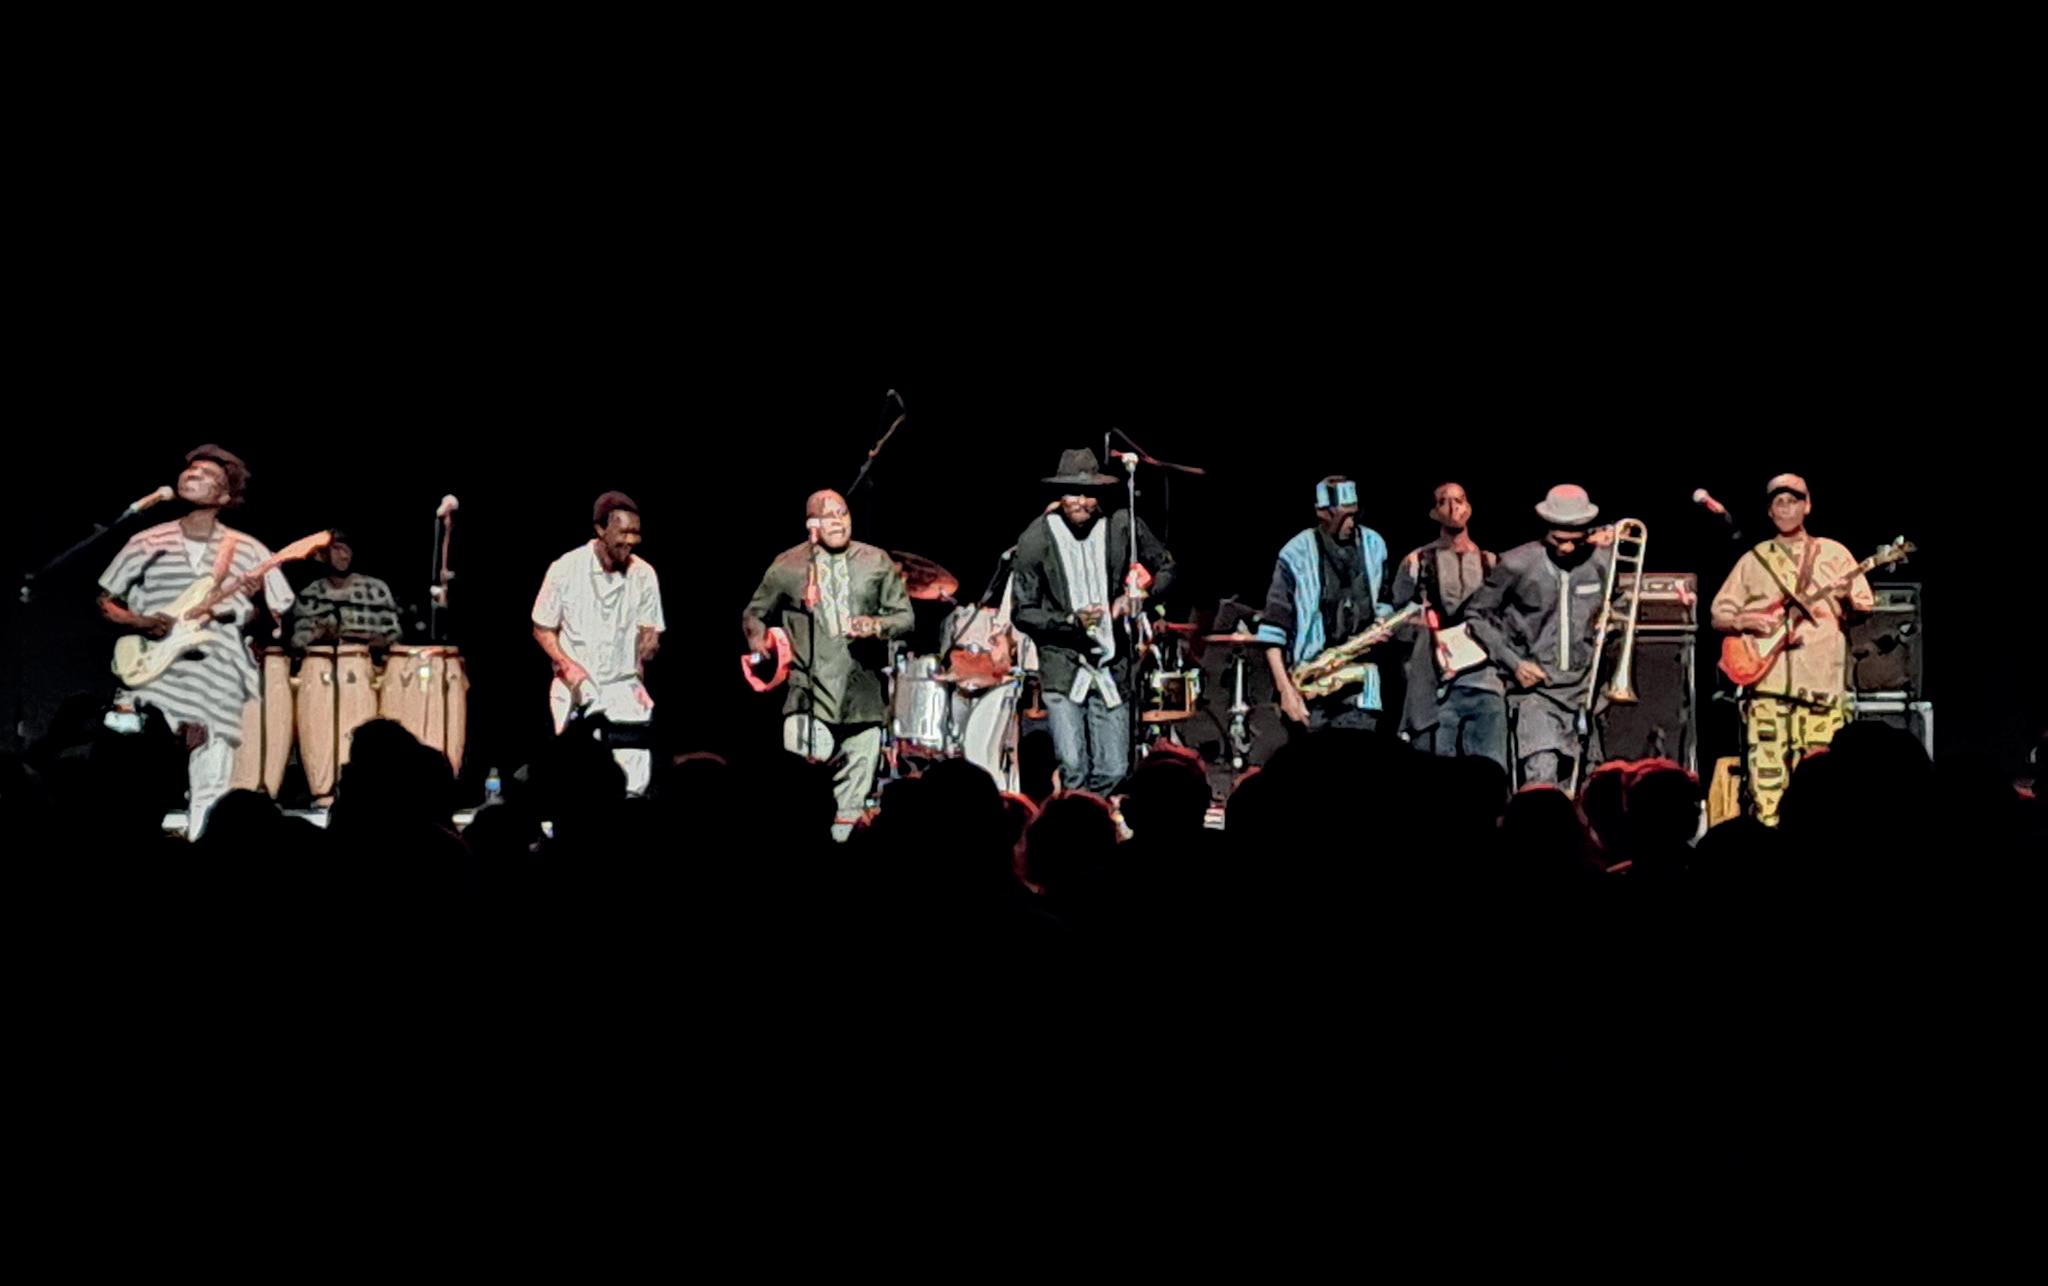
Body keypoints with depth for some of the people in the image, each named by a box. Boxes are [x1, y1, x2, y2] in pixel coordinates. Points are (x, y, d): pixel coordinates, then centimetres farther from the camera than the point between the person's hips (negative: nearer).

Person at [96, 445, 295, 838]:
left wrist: (255, 604, -14)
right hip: (152, 678, 1)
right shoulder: (147, 542, 9)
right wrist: (138, 621, -5)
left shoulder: (247, 551, 6)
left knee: (208, 798, -2)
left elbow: (273, 625, 7)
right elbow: (104, 602, 14)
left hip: (216, 685, -1)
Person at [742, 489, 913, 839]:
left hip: (863, 699, 2)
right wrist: (758, 641, -1)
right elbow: (754, 614, 16)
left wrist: (878, 625, -11)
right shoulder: (788, 566, 4)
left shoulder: (877, 562, 8)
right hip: (810, 695, -2)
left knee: (854, 791, 6)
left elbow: (905, 616, 8)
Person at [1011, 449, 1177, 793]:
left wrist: (1140, 595, -5)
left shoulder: (1124, 527, -1)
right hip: (1063, 668, -2)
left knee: (1112, 773, 1)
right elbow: (1024, 613, -1)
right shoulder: (1036, 539, -6)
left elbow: (1166, 569, 14)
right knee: (1073, 769, -15)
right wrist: (1071, 621, -16)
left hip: (1113, 666, 2)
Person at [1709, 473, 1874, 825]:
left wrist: (1849, 602, -14)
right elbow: (1718, 615, 15)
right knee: (1765, 770, -6)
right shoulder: (1753, 560, 15)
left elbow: (1867, 608, 8)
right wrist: (1745, 621, -6)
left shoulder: (1833, 554, 12)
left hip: (1821, 681, -1)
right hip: (1767, 679, 1)